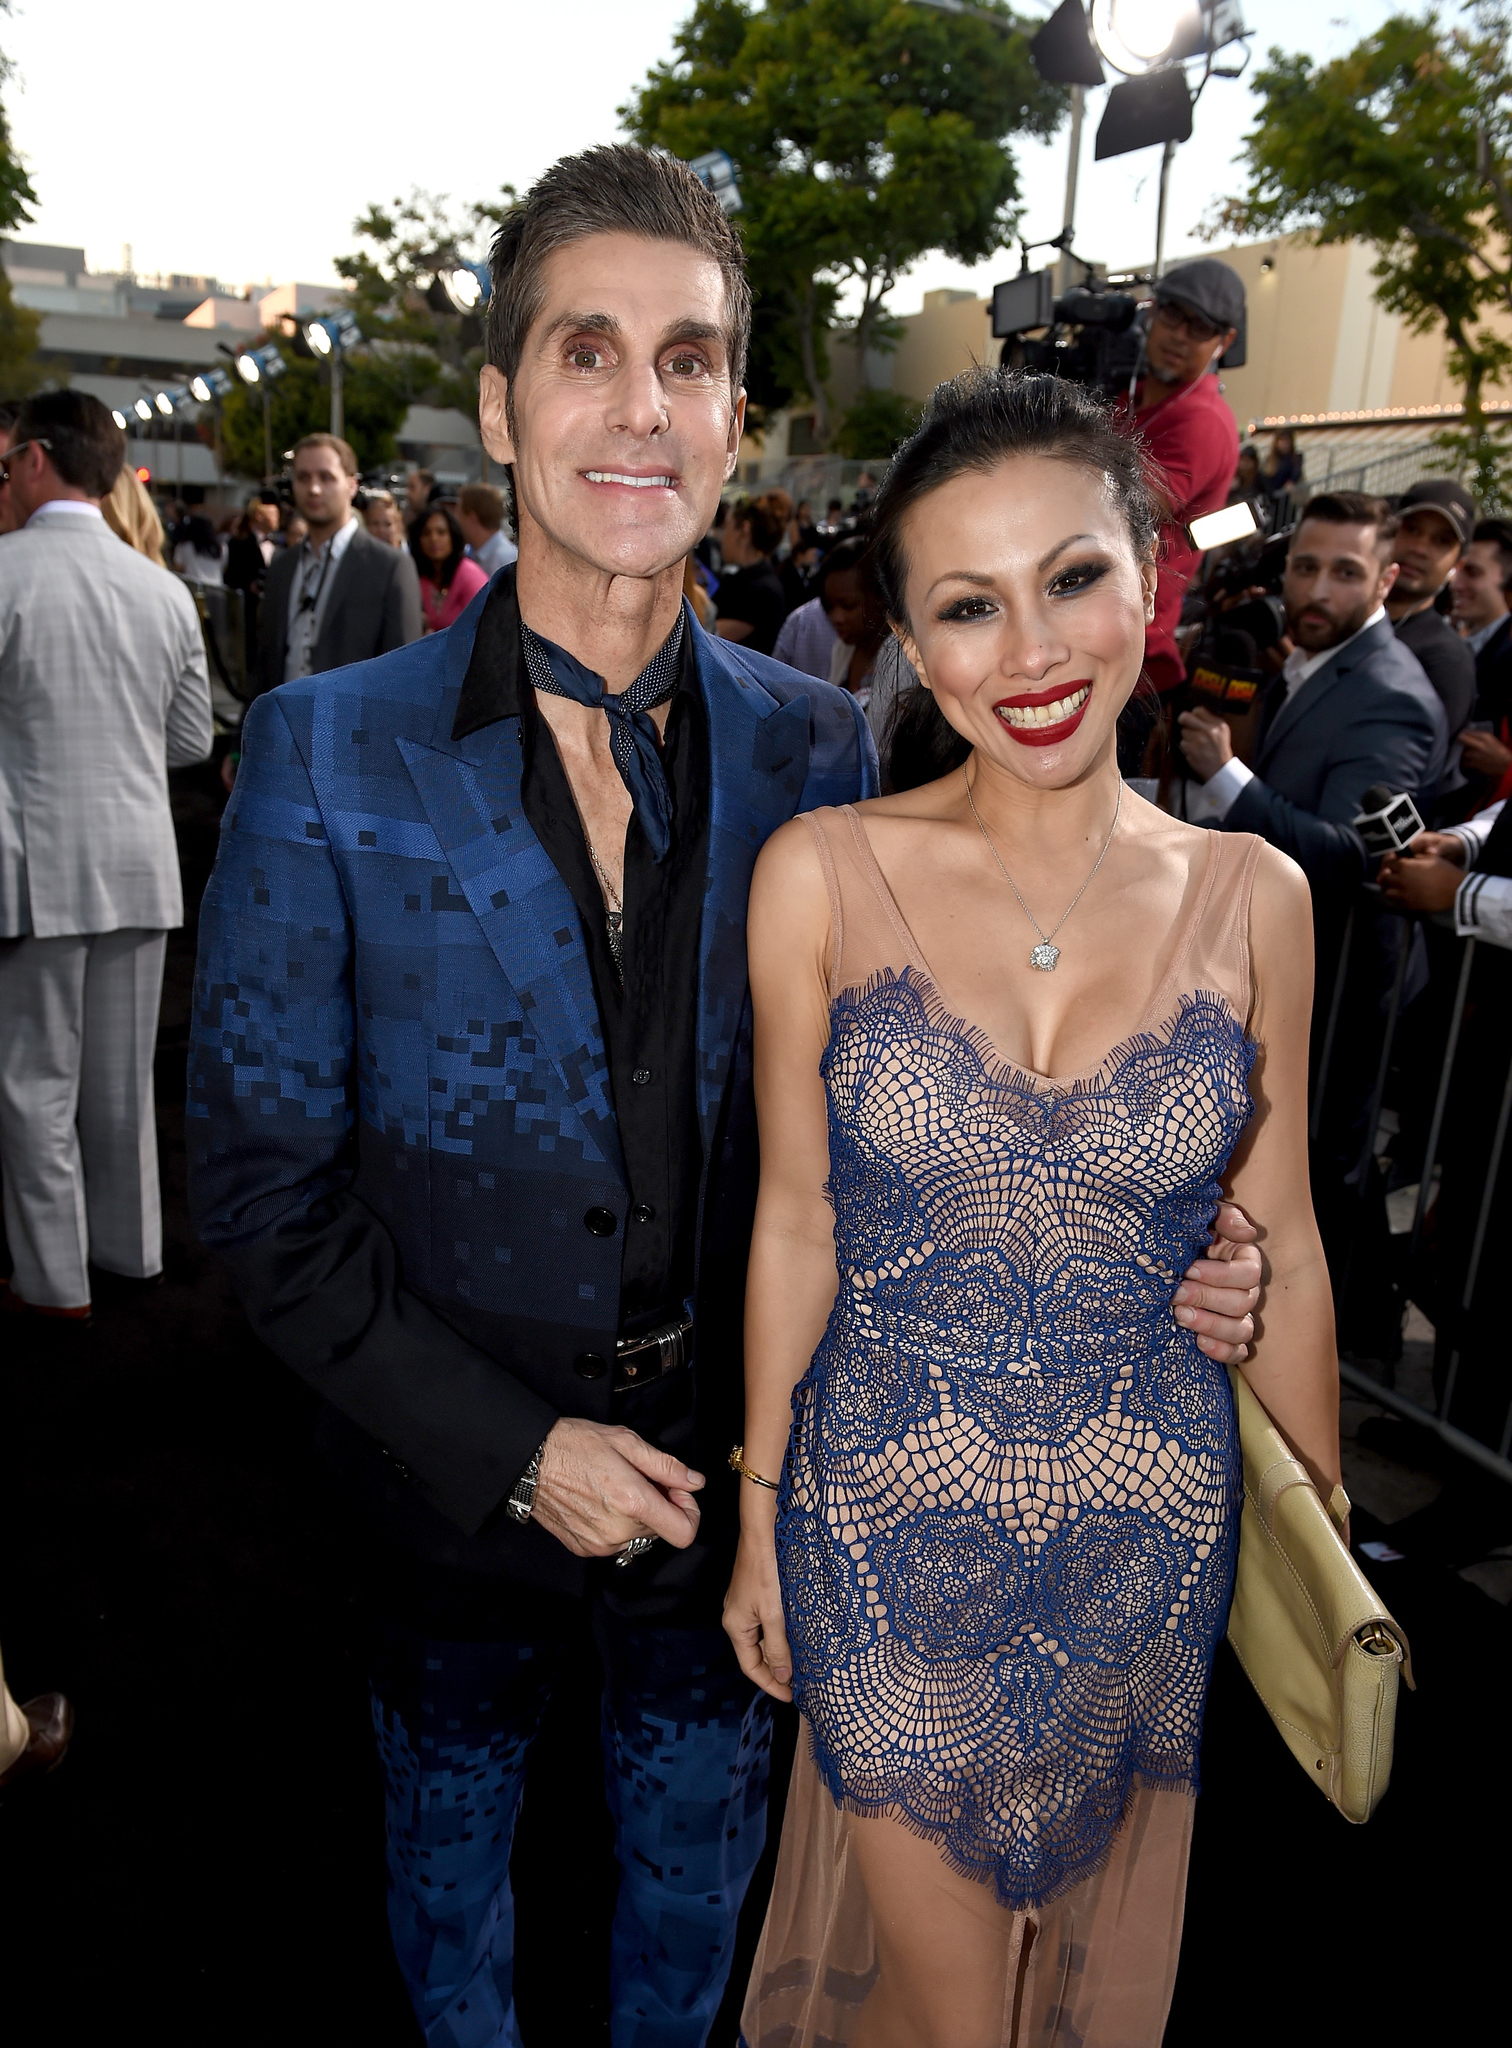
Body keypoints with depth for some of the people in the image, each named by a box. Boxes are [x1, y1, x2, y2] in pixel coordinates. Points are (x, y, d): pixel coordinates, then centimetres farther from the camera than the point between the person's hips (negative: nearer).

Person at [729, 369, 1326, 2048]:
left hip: (1154, 1532, 2)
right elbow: (795, 1219, -4)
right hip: (888, 1526, -2)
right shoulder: (824, 873, -12)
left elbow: (1280, 1246, 2)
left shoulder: (1251, 896, -6)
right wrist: (758, 1514, 2)